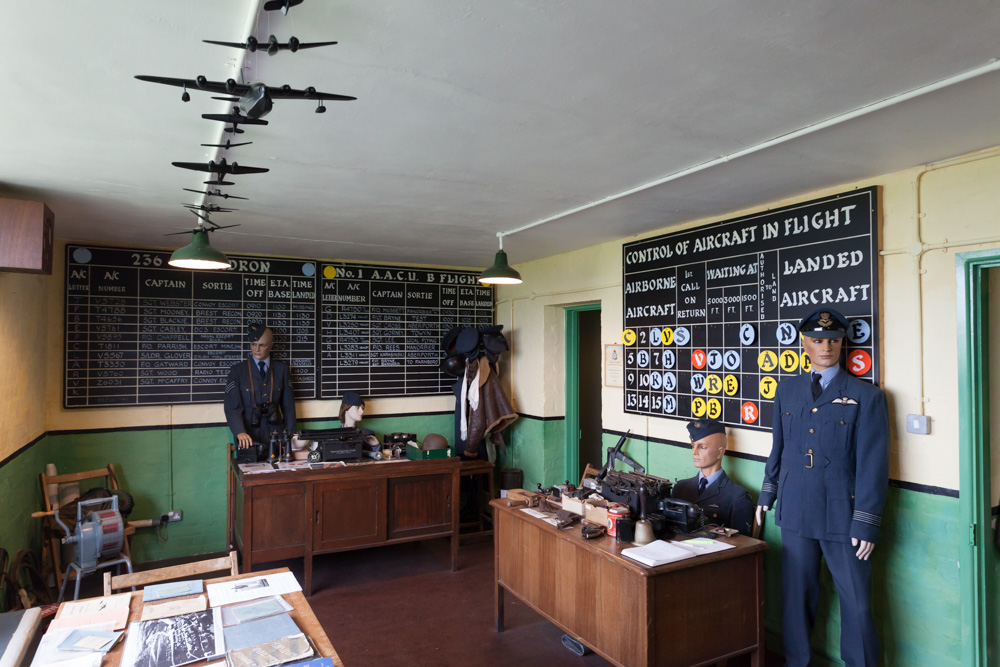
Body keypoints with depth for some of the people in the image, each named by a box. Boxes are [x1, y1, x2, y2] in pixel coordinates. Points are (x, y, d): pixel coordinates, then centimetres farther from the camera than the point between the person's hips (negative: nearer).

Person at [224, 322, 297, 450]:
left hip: (275, 434, 2)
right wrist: (240, 433, -22)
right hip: (248, 436, -1)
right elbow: (232, 407, -6)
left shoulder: (282, 369, 7)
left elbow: (288, 406, 7)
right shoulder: (238, 370, 2)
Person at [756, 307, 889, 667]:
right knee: (795, 597, 14)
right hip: (796, 513, 4)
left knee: (856, 604, 7)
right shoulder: (787, 389, 7)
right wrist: (768, 493, 13)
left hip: (843, 517, -3)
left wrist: (866, 523, -10)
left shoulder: (866, 396, -5)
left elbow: (873, 465, -7)